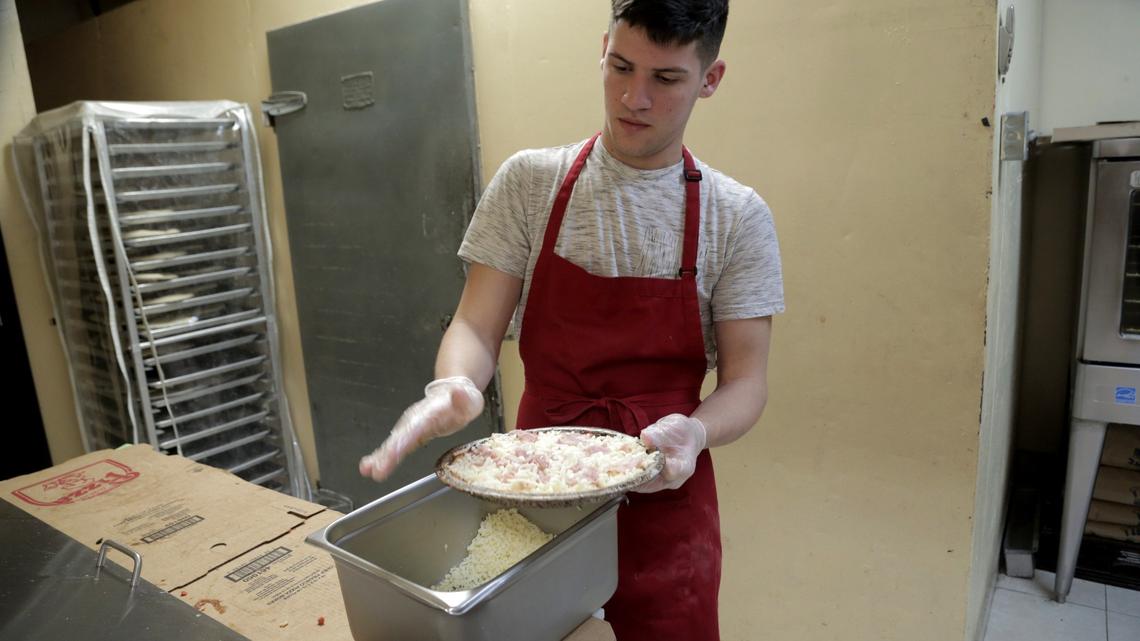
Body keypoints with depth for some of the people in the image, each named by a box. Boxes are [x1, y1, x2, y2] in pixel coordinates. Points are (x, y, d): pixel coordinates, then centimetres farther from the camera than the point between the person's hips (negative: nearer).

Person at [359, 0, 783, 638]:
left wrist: (695, 430, -25)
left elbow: (745, 380, -4)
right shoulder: (530, 182, -4)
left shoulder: (738, 218, -6)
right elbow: (478, 326, -5)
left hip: (664, 498, 0)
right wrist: (454, 385, -27)